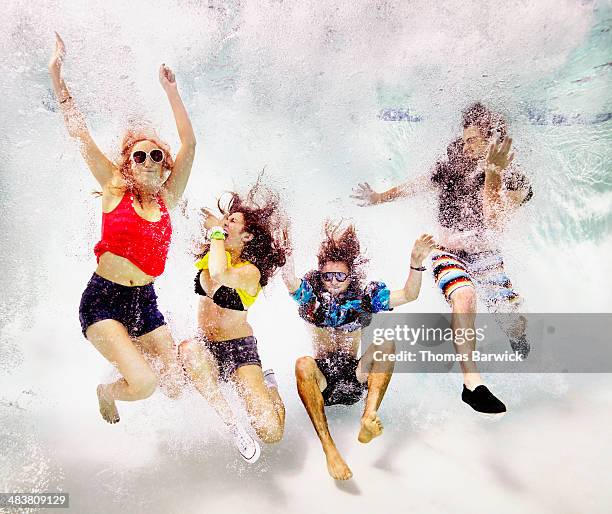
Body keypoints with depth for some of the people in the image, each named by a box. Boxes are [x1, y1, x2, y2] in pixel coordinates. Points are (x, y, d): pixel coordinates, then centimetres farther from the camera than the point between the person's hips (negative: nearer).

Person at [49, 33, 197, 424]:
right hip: (102, 300, -3)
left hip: (145, 303, 4)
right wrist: (56, 75, -3)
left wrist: (171, 91, -2)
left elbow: (189, 144, -2)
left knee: (177, 386, 2)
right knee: (144, 383, -21)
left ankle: (130, 356, 34)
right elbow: (79, 132, -1)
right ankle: (106, 392, 16)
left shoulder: (168, 199, 4)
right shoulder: (115, 190, -1)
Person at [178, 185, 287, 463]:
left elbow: (219, 275, -40)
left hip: (239, 348, -5)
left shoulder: (250, 271, -19)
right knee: (188, 349, -36)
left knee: (271, 433, -18)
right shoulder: (211, 253, 2)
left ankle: (268, 385, 16)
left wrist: (217, 231, -26)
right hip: (205, 347, 5)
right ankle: (229, 419, -22)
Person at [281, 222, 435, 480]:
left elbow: (409, 295, -8)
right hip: (322, 379, -1)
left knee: (386, 344, -23)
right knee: (303, 364, -34)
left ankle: (369, 416, -38)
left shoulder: (365, 294, 2)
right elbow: (289, 279, -21)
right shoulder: (311, 293, 1)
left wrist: (416, 262, -23)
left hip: (355, 378, 1)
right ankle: (329, 449, -40)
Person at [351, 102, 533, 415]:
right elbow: (414, 187, 9)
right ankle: (472, 383, -32)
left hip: (486, 257, 1)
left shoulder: (515, 182, -8)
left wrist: (493, 174, -30)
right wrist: (377, 198, 8)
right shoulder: (451, 169, -3)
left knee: (514, 324, -3)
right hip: (449, 253, -1)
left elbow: (495, 223, -24)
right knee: (464, 295, -34)